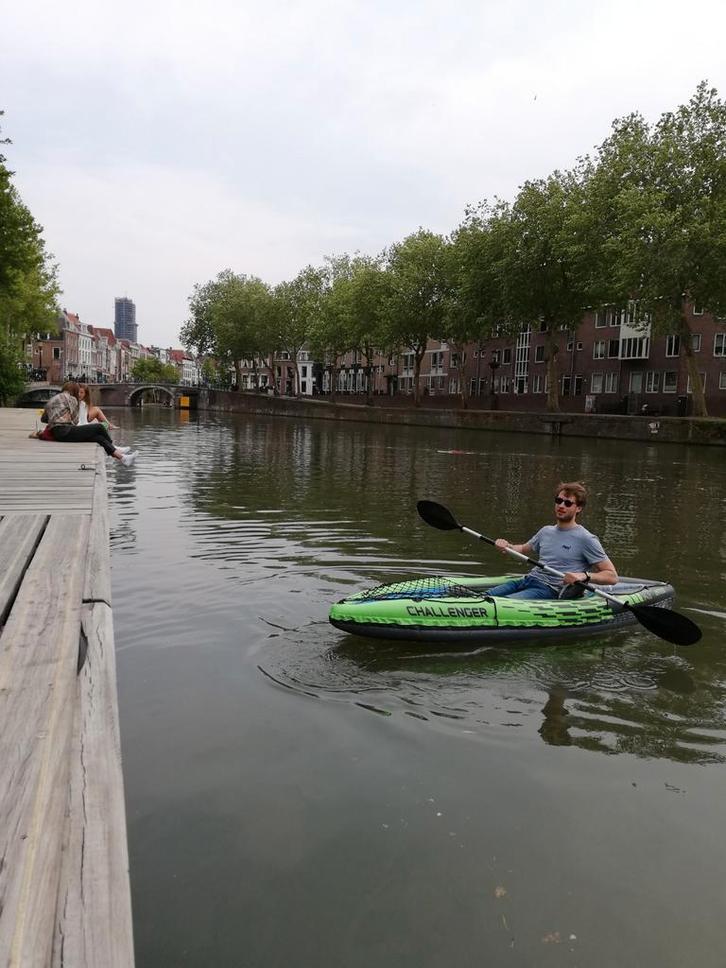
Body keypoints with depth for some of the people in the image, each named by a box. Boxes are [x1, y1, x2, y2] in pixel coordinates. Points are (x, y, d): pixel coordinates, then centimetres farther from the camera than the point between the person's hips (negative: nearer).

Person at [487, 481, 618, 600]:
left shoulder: (586, 539, -3)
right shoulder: (546, 531, 17)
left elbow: (612, 576, -5)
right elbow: (524, 550, 34)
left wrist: (584, 576, -22)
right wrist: (508, 547, 11)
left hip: (551, 591, -7)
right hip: (527, 581, 7)